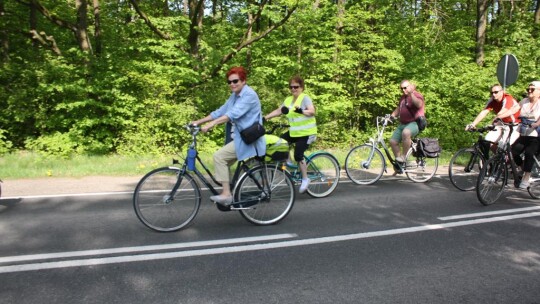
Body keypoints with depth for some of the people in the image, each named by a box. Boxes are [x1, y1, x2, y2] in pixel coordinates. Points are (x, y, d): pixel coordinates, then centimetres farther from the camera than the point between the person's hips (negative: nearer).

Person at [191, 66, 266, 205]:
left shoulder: (249, 95, -16)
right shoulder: (234, 96, 14)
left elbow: (234, 113, -29)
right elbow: (220, 112, 12)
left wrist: (211, 124, -37)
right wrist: (198, 121, 5)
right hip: (239, 137, 10)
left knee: (219, 156, -18)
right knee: (223, 162, 8)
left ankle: (226, 194, -14)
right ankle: (229, 194, 16)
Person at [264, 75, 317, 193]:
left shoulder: (305, 98, -13)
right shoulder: (288, 100, 8)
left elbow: (312, 111, -27)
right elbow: (278, 111, 3)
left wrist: (301, 111, -47)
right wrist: (265, 118, -8)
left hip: (307, 133, -7)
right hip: (294, 132, 7)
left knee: (298, 155, -17)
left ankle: (305, 179, 1)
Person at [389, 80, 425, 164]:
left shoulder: (417, 95, -7)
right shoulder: (402, 97, 18)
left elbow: (419, 104, -29)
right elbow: (398, 109, 27)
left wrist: (411, 93, -35)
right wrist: (391, 116, 10)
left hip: (414, 123, -8)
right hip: (403, 124, 9)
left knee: (405, 133, -40)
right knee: (393, 141, -2)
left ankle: (404, 156, -25)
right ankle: (399, 163, 11)